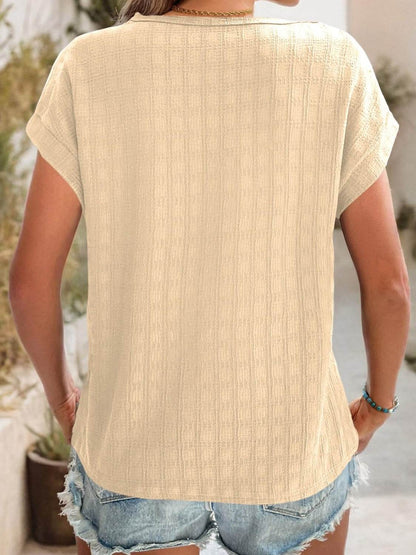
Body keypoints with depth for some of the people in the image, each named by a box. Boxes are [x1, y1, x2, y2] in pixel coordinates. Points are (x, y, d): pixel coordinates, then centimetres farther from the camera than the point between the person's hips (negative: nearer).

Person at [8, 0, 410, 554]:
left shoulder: (88, 68, -12)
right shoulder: (336, 67, -13)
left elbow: (30, 276, -10)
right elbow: (387, 283, -10)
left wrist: (60, 394, 11)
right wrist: (379, 403, 10)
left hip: (136, 449, 0)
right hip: (286, 451, 1)